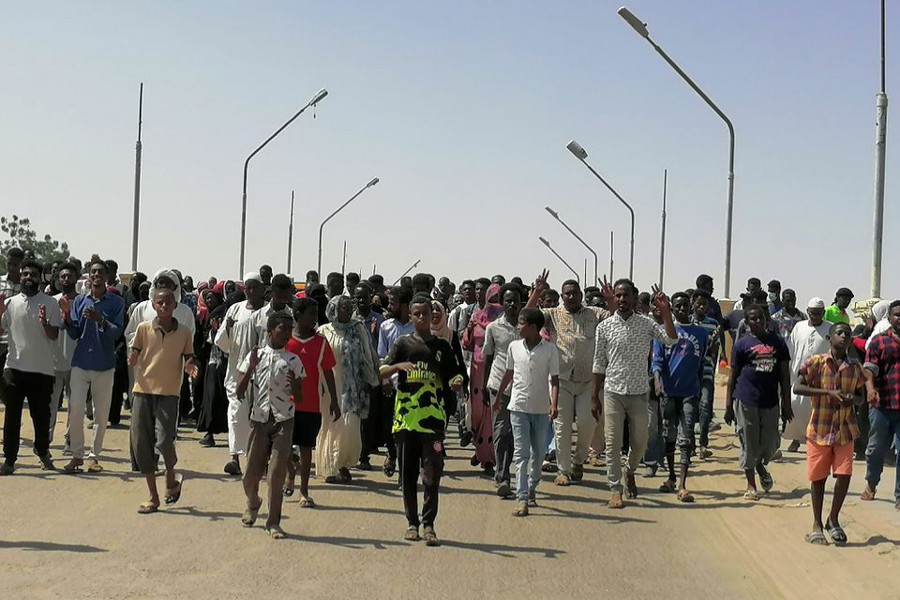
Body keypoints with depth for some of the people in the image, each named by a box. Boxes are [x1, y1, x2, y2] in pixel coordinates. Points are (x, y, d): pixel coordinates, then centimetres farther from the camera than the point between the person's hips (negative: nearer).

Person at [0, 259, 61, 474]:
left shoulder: (50, 303, -1)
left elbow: (54, 335, -4)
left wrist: (45, 323, -24)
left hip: (42, 368, -1)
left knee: (41, 415, 10)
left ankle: (42, 451, 31)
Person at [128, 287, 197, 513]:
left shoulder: (184, 333, 3)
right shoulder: (143, 328, 2)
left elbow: (188, 361, 11)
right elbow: (133, 358, 5)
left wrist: (190, 368, -12)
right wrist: (132, 359, -17)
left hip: (169, 393, -2)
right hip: (143, 391, 2)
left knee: (164, 441, -17)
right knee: (141, 444, 3)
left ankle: (171, 478, 16)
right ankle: (153, 498, 16)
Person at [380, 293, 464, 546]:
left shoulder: (442, 346, 11)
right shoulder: (403, 344, 8)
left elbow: (453, 377, 11)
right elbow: (382, 372, -1)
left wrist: (456, 383, -12)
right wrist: (398, 366, -21)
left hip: (433, 418, 0)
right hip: (406, 417, 0)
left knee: (432, 474, -6)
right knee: (408, 474, 7)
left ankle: (428, 524, 1)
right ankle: (412, 523, 18)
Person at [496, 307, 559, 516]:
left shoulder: (550, 349, -4)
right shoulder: (514, 346, 3)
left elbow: (554, 379, -3)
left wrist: (554, 404, -15)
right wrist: (498, 398, 20)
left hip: (542, 409, 0)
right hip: (519, 407, 0)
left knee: (538, 452, 11)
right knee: (521, 453, -5)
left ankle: (532, 487, 33)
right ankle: (522, 499, -8)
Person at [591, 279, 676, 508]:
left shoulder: (646, 323, 0)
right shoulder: (604, 326, -1)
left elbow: (671, 339, -13)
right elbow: (599, 364, 3)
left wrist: (665, 310, -18)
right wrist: (594, 397, 3)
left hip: (639, 392, 1)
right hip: (613, 392, -1)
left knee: (640, 441, 11)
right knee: (613, 443, 0)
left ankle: (630, 472, 40)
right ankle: (616, 489, 11)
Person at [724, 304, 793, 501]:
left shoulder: (777, 342, 7)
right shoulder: (742, 344, 1)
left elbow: (785, 375, 9)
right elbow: (733, 376, 2)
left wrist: (787, 404, 5)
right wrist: (728, 405, -1)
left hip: (770, 401, 2)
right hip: (746, 401, -2)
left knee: (770, 444, 5)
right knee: (749, 444, 4)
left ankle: (760, 466, 38)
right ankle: (751, 486, 16)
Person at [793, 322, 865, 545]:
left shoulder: (855, 367, 4)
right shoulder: (816, 362, -6)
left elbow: (861, 397, 14)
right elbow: (797, 387, -12)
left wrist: (853, 399, -10)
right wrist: (829, 392, -21)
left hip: (845, 429, 2)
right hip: (820, 428, -2)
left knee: (844, 475, -4)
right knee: (818, 477, 6)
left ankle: (833, 520, 19)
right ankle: (817, 524, 21)